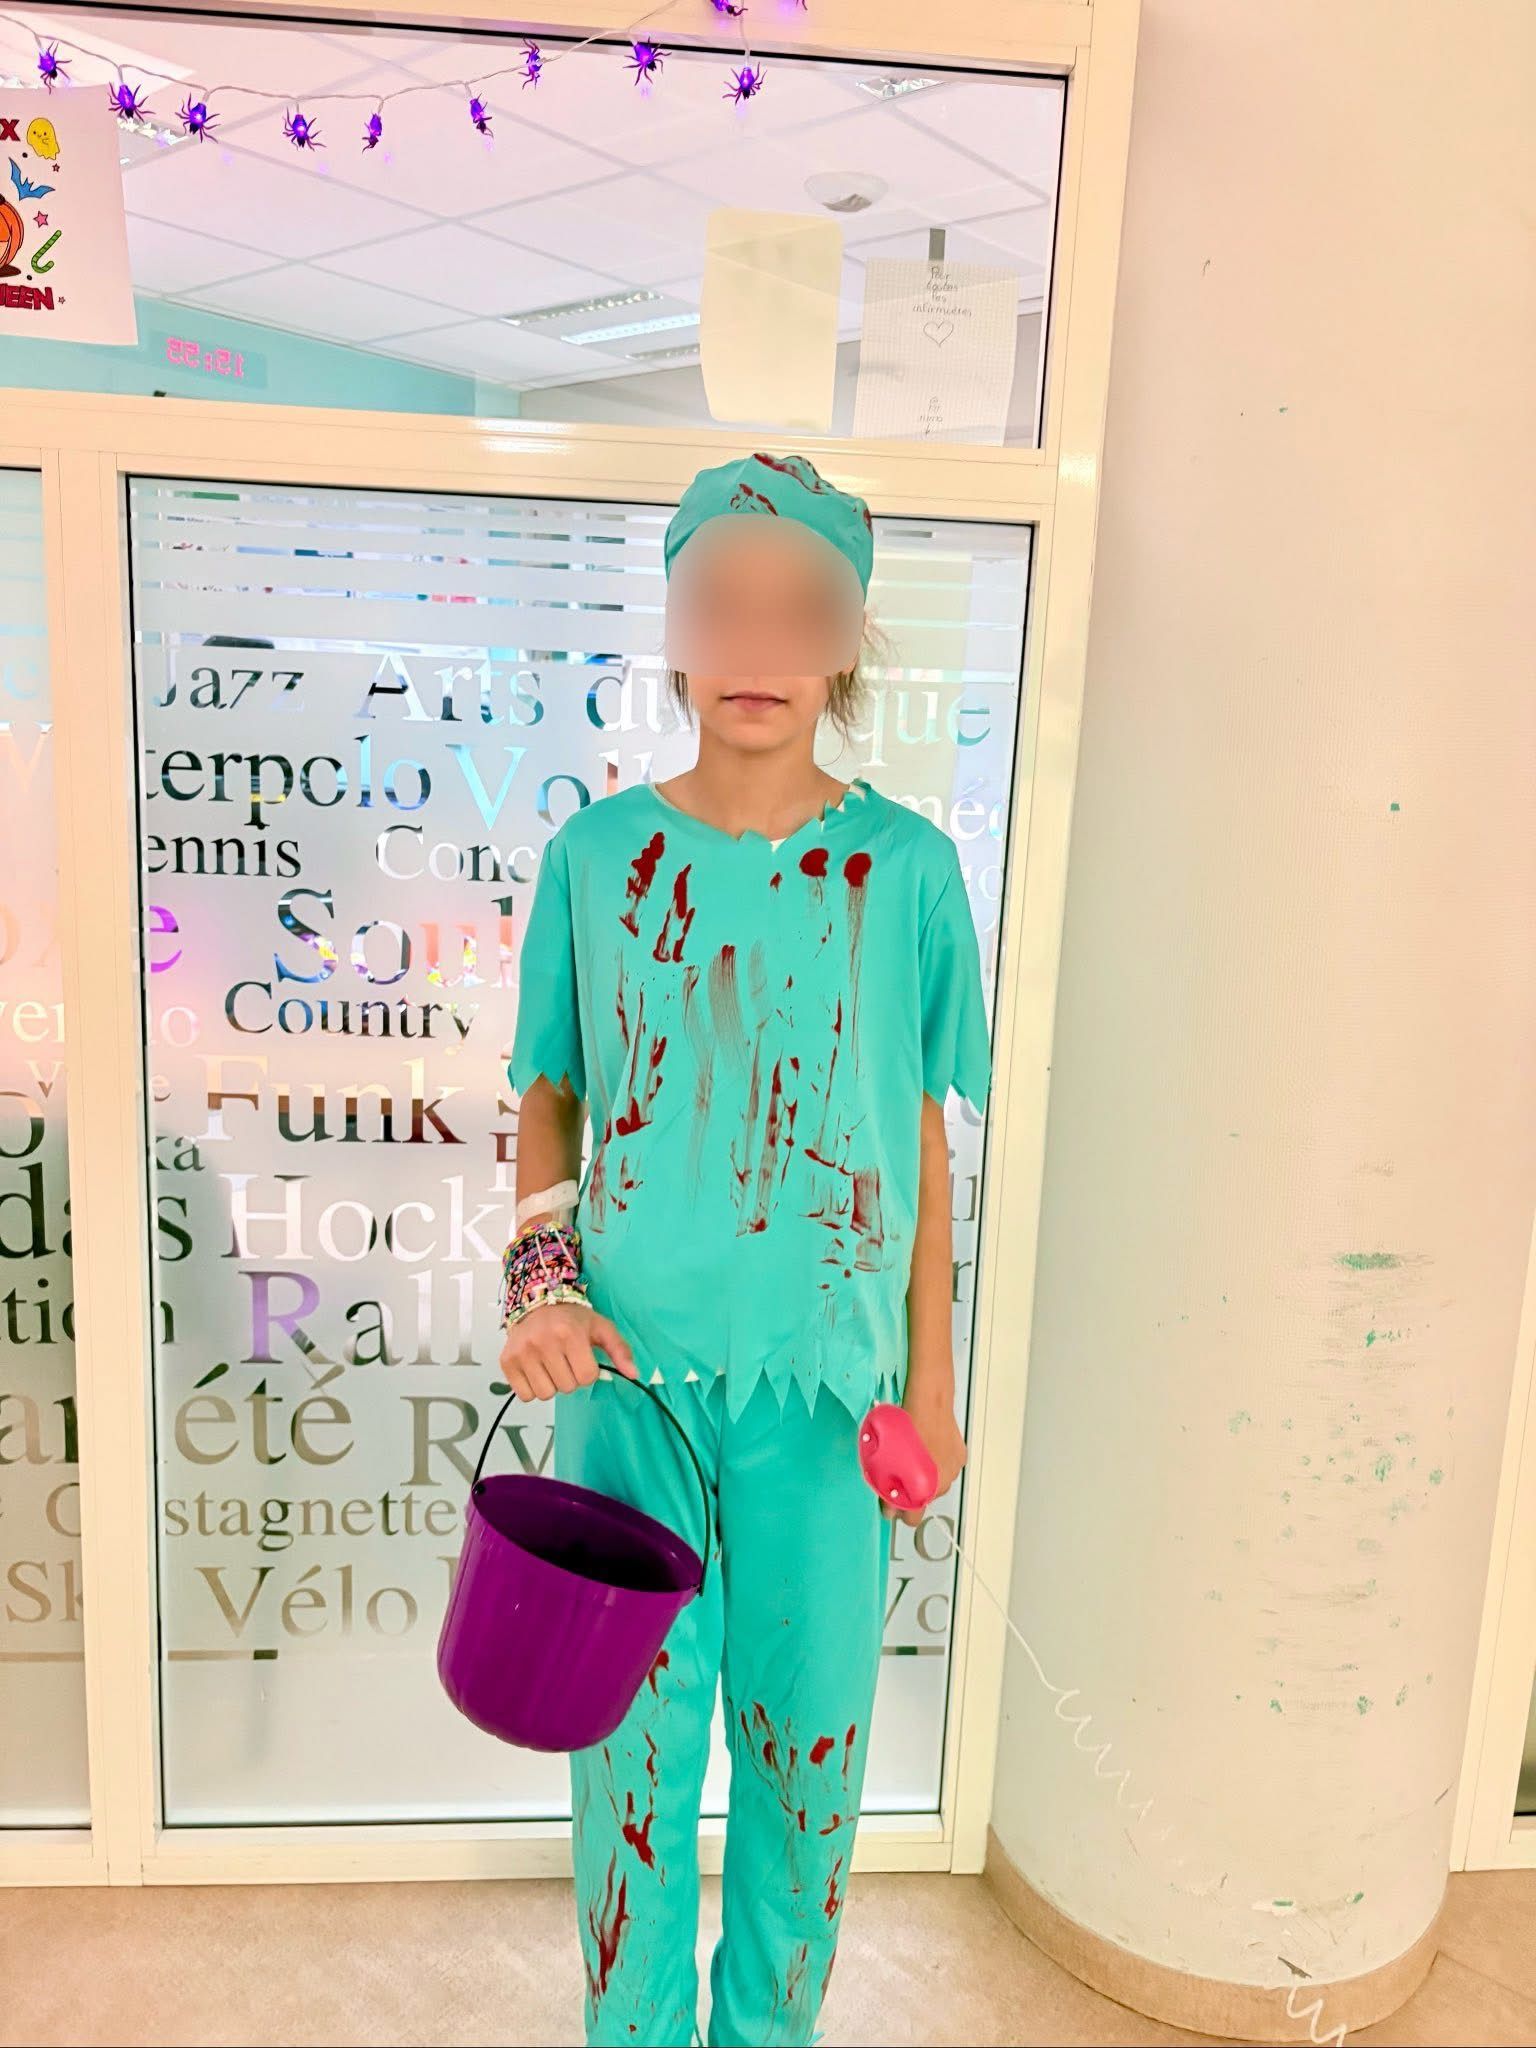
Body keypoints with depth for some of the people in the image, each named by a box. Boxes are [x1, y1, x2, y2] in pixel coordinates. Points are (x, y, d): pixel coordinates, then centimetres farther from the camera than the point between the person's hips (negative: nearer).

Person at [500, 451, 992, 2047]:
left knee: (807, 1733, 14)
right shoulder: (600, 854, -1)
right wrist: (540, 1275, -8)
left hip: (824, 1378, 0)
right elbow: (549, 1094, 7)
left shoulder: (906, 867, -3)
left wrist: (932, 1372, 3)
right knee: (630, 1733, 14)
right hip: (630, 1373, 1)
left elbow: (924, 1136, 2)